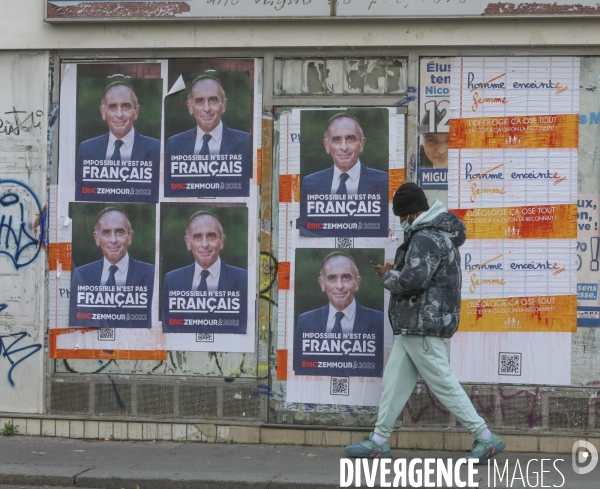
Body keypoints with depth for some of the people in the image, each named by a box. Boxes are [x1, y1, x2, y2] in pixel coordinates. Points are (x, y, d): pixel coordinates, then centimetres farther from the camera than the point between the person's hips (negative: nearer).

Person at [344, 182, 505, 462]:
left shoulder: (426, 239, -18)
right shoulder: (439, 233, 16)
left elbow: (411, 280, -27)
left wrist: (387, 275, -8)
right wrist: (397, 270, 6)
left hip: (423, 326, -11)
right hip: (413, 324, 11)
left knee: (444, 384, -6)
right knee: (394, 381, 12)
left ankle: (486, 440, -1)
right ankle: (378, 441, 17)